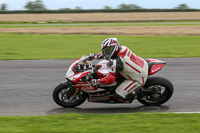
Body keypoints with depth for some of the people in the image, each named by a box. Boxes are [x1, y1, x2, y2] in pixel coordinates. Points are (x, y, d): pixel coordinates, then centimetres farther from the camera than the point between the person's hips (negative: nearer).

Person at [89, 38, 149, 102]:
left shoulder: (116, 62, -27)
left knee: (119, 95, -10)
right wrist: (94, 56, 18)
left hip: (139, 79, -9)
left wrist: (97, 81, -19)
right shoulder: (122, 48, -3)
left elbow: (111, 79, -29)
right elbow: (107, 53, 16)